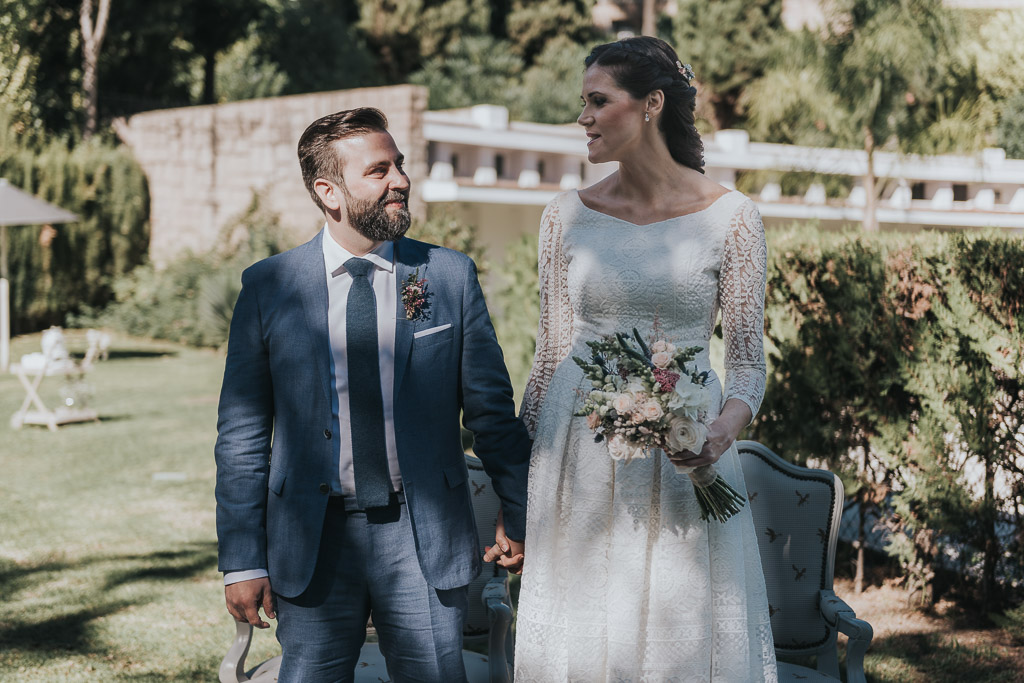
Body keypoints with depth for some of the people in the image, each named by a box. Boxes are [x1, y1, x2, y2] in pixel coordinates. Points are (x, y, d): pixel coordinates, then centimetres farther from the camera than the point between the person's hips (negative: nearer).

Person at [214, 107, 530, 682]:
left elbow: (492, 411, 7)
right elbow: (242, 434, 2)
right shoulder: (268, 288, 0)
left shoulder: (451, 275, 2)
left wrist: (522, 517, 10)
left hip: (425, 539, 1)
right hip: (311, 542, 0)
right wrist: (242, 560, -1)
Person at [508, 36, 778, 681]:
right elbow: (551, 355, 8)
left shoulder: (731, 217, -4)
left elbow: (748, 360, -2)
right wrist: (514, 481, 7)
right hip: (580, 457, 2)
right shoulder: (567, 216, 4)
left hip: (682, 462, -2)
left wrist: (724, 429, -23)